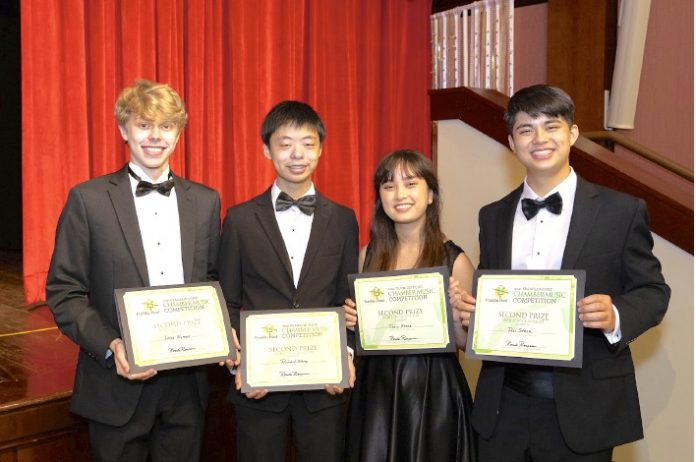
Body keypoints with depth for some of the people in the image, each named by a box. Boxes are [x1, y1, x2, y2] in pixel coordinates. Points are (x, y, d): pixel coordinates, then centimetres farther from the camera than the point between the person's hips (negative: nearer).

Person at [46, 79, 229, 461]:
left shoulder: (205, 201, 6)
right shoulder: (89, 199, -5)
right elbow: (63, 293, -5)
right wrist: (110, 347, -18)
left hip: (187, 383, 3)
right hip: (118, 385, -3)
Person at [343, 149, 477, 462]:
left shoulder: (453, 259, -9)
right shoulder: (369, 254, 2)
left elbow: (467, 341, -5)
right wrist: (351, 319, -6)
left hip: (433, 389, -3)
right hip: (375, 387, 3)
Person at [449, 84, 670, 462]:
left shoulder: (622, 211, -3)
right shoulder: (493, 216, 8)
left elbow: (653, 291, -1)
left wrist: (617, 317, -21)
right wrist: (470, 307, -7)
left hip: (583, 409, -3)